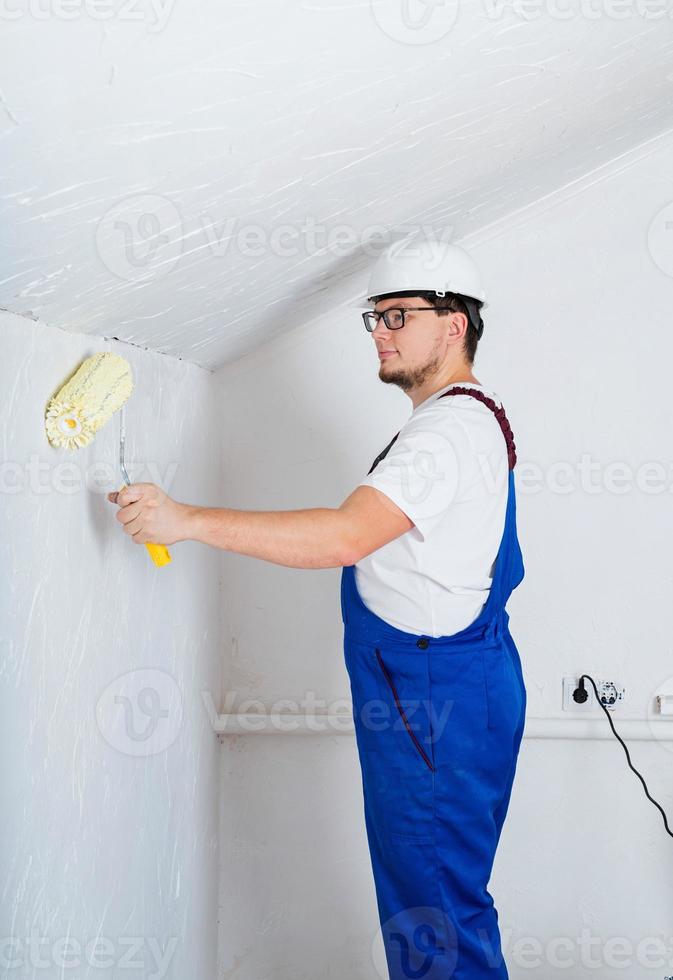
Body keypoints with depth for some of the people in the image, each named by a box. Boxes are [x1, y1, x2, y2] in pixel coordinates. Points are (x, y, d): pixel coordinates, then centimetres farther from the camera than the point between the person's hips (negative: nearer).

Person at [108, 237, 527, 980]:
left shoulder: (451, 428, -19)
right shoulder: (473, 418, 16)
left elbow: (346, 536, -31)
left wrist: (189, 520, -30)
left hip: (434, 701, -10)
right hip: (423, 694, 11)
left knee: (434, 903, 0)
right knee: (420, 889, 19)